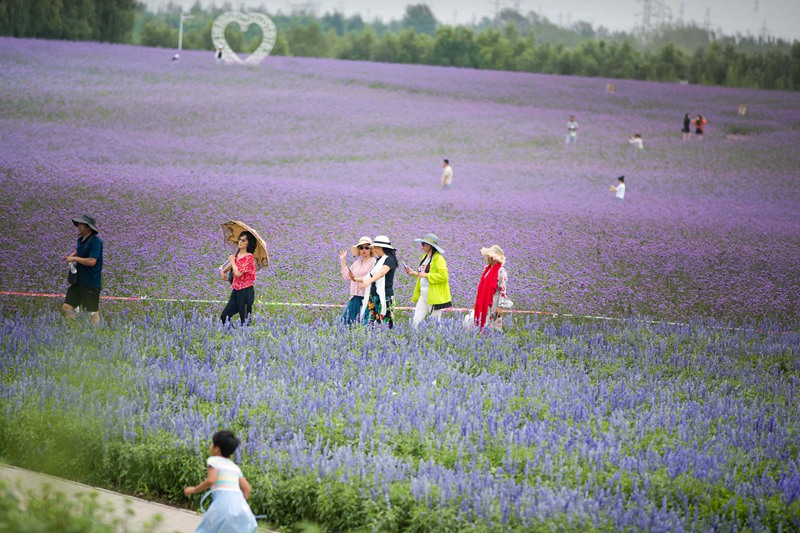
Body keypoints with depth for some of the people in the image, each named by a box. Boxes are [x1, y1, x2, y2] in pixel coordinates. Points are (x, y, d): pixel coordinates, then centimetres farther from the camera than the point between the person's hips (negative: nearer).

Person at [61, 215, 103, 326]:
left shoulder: (95, 241, -17)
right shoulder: (81, 239, 9)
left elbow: (92, 261, -26)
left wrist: (74, 258, -18)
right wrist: (71, 255, 8)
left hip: (91, 282, -9)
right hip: (79, 280, 9)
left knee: (93, 312, 0)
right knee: (66, 307, 7)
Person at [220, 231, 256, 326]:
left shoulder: (249, 257, -14)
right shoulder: (237, 255, 9)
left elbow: (238, 273, -24)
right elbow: (231, 265, 32)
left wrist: (232, 260, -9)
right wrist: (223, 271, 12)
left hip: (245, 292, -8)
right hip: (236, 291, 8)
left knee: (245, 321, -4)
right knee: (224, 316, 7)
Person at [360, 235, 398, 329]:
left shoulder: (389, 260, -8)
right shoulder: (378, 260, 19)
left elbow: (382, 273, -26)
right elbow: (370, 276, 25)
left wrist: (368, 281, -40)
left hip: (384, 296, -8)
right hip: (373, 295, 8)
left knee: (385, 322, -8)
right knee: (367, 321, 0)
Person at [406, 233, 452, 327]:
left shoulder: (438, 259, -12)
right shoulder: (425, 257, 16)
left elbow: (443, 276, -21)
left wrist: (426, 275, -18)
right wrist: (414, 273, 13)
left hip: (434, 295, -9)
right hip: (423, 295, 9)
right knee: (416, 321, 2)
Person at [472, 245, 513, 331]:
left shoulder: (501, 271, -13)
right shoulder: (488, 269, 12)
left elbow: (503, 290, -16)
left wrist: (501, 306, -19)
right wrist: (477, 302, 19)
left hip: (493, 305, -8)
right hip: (484, 304, 8)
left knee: (493, 326, -4)